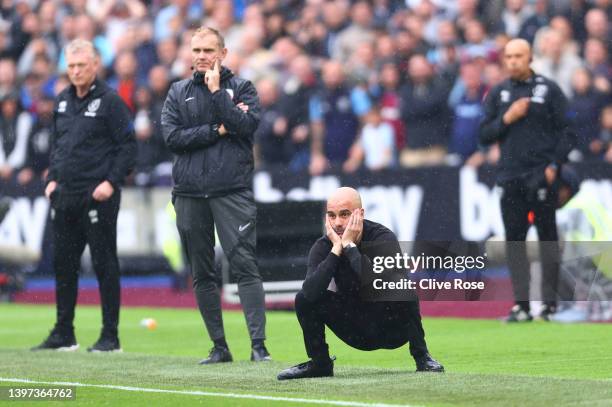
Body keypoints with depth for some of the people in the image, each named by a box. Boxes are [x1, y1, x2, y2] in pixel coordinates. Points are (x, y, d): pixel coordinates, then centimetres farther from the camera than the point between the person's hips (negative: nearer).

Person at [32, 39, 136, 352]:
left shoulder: (109, 101, -6)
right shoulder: (62, 101, 14)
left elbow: (128, 146, -8)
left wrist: (111, 182, -15)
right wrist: (52, 178, 11)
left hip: (98, 197, -7)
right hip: (65, 197, 7)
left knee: (104, 264, -3)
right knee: (63, 263, 9)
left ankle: (110, 337, 1)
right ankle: (64, 334, 16)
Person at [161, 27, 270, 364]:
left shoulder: (241, 88, 7)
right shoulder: (178, 92, 13)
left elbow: (248, 125, -11)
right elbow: (172, 137, 0)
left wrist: (216, 91, -8)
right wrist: (217, 130, -7)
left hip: (232, 191, -3)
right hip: (189, 194, 3)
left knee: (244, 265, -13)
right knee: (202, 274, 6)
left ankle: (258, 344, -16)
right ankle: (219, 346, 13)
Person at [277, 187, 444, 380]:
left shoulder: (383, 238, -20)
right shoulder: (323, 247, -10)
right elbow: (311, 292, -28)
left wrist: (349, 245, -31)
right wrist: (336, 249, -29)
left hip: (393, 330, -3)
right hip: (356, 333, 3)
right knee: (304, 299, -15)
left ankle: (421, 357, -15)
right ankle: (319, 363, 1)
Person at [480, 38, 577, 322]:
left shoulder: (549, 90, 2)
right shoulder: (498, 94, 13)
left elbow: (567, 131, 0)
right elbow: (485, 135, 10)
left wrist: (555, 165, -9)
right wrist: (506, 118, -6)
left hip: (542, 176, -3)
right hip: (511, 177, 3)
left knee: (547, 237, -1)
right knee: (514, 239, 0)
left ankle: (550, 303, 2)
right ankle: (521, 304, 2)